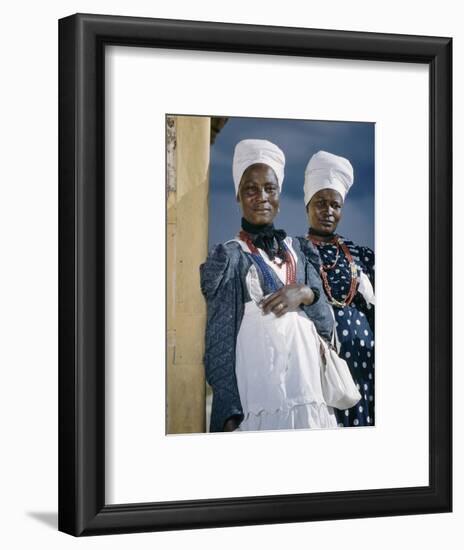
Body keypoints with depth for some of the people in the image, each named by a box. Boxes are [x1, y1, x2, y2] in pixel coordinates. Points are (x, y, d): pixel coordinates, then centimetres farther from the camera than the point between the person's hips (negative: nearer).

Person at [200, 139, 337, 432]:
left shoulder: (296, 250, 14)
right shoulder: (229, 257, 1)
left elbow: (327, 324, 13)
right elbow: (219, 343, -5)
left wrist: (306, 294, -8)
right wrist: (230, 414, -15)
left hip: (310, 394, 5)